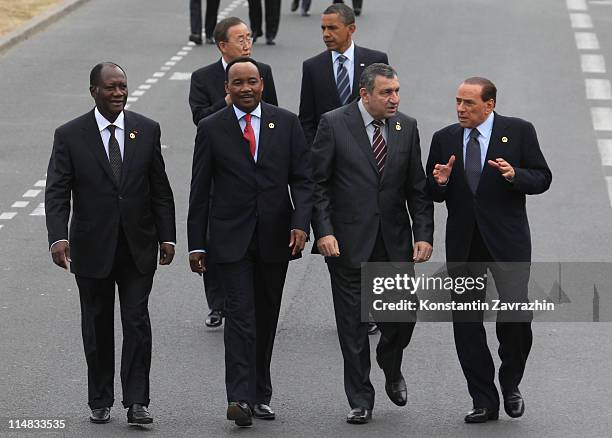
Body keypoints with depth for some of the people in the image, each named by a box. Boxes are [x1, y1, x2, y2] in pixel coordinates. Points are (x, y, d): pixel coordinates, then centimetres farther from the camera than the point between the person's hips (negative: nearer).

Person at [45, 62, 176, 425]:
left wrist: (167, 236, 2)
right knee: (97, 326, 9)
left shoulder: (147, 130, 3)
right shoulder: (70, 136, -4)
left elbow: (160, 189, 7)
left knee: (138, 323, -5)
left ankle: (137, 402, -3)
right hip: (92, 248, -1)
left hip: (138, 247, 1)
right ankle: (100, 402, 19)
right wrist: (58, 237, -21)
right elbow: (57, 192, -8)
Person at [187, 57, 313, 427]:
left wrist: (301, 223, -13)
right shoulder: (211, 129, 0)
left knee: (266, 317, 10)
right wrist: (196, 244, 0)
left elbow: (303, 178, 1)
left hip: (275, 237, 2)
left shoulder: (286, 123, 3)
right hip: (231, 237, -2)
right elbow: (200, 191, 3)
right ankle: (241, 397, -17)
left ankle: (261, 394, 20)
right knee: (240, 313, -12)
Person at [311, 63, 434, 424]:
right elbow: (318, 183, -5)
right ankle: (360, 401, 13)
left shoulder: (407, 127, 4)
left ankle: (391, 368, 33)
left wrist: (424, 235, -3)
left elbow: (418, 187, 6)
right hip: (349, 242, -3)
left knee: (403, 316, 1)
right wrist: (324, 231, -14)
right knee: (353, 324, 2)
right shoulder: (334, 124, -6)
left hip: (395, 241, 3)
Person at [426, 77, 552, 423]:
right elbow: (433, 195, 13)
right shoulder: (444, 139, 8)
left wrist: (514, 175, -20)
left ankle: (511, 384, 16)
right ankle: (484, 402, 10)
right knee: (466, 322, 2)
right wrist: (440, 182, -10)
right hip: (463, 243, 3)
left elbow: (543, 178, -1)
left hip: (507, 240, -3)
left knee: (516, 315, -10)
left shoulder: (519, 131, 0)